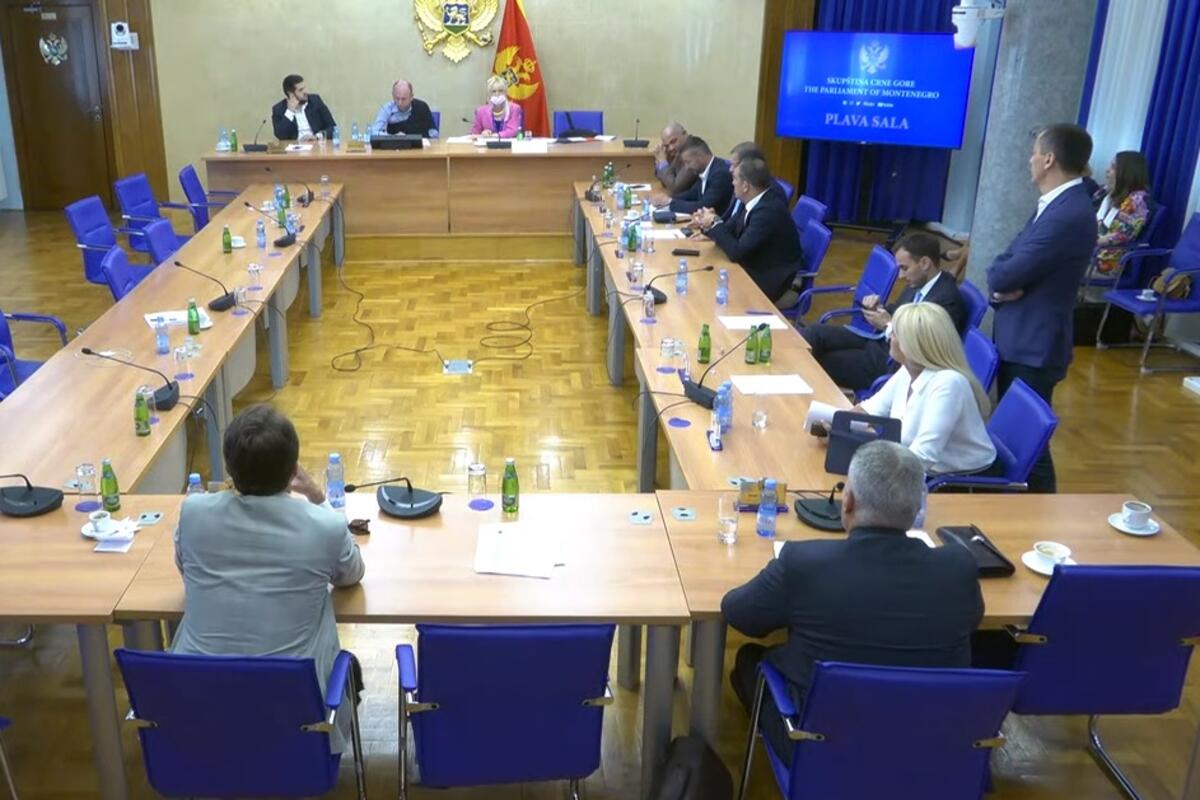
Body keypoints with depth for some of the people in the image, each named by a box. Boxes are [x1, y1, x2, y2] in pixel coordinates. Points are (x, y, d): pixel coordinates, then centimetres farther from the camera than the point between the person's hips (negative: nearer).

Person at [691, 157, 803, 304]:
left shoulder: (768, 211, -30)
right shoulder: (760, 199, -3)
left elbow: (737, 252, -29)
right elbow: (735, 229, 9)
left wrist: (715, 224, -17)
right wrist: (711, 226, -10)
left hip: (772, 280, -8)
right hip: (759, 267, 8)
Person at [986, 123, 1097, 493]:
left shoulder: (1068, 215, -24)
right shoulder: (1057, 203, 10)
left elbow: (1006, 275, -24)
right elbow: (1007, 264, 10)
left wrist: (1001, 278, -2)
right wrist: (1003, 284, -11)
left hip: (1034, 346, -10)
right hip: (1018, 338, 10)